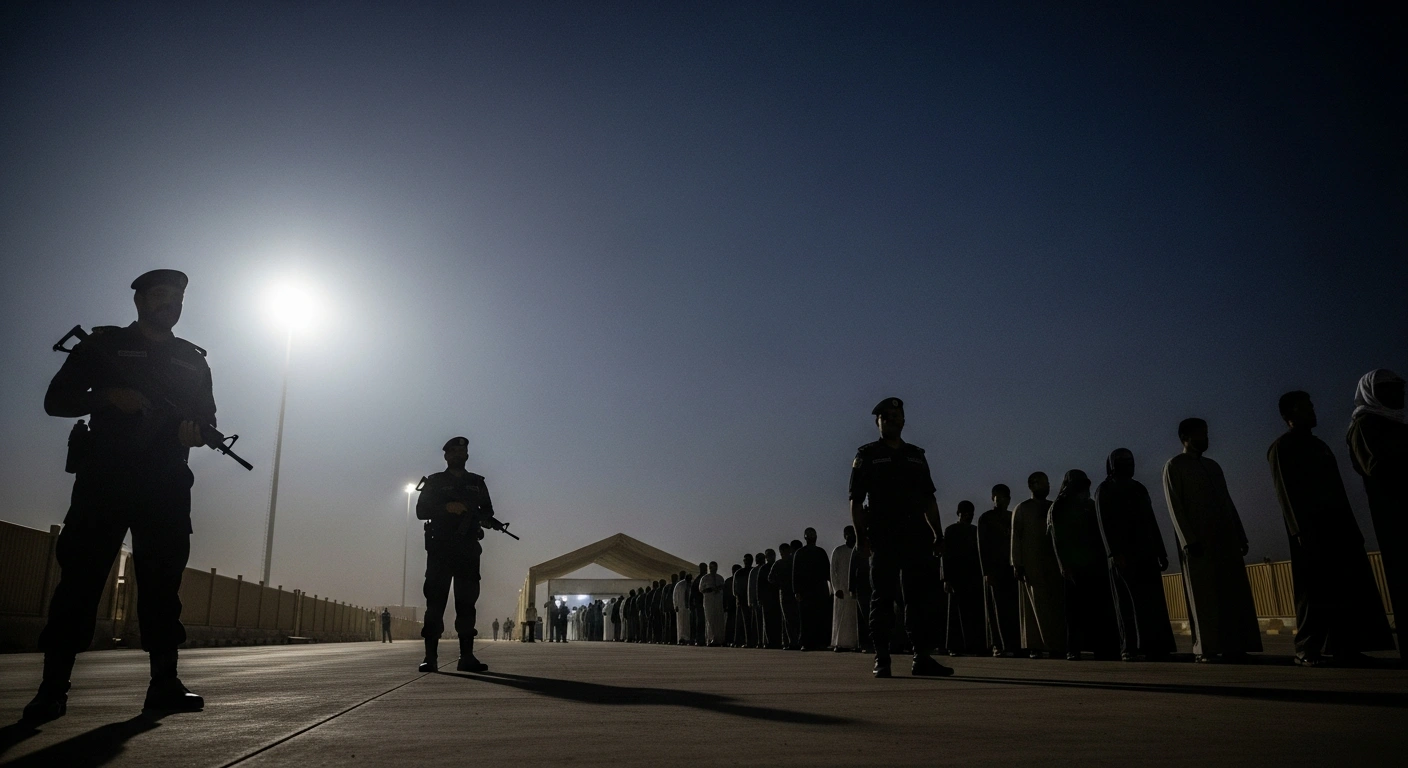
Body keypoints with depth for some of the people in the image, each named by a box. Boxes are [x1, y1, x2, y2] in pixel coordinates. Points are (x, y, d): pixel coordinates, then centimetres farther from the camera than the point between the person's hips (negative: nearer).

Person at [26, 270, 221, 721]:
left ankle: (164, 683, 1)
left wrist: (198, 432, -7)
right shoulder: (103, 345, 10)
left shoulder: (193, 361, 18)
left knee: (163, 581, 0)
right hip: (104, 478, -2)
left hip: (166, 486, 2)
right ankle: (52, 688, 0)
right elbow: (56, 399, 5)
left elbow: (208, 418, 17)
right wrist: (109, 395, -14)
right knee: (81, 576, -5)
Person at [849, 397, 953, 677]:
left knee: (918, 598, 4)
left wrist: (938, 534, 7)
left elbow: (929, 500, 17)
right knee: (882, 598, -2)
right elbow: (856, 501, -1)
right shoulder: (867, 455, 5)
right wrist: (861, 537, -12)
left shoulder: (916, 455, 17)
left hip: (916, 537, 4)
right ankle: (881, 660, 3)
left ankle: (921, 658, 8)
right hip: (882, 538, -4)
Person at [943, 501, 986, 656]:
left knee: (976, 611, -3)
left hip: (974, 576, 3)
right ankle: (956, 647, -3)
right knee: (958, 612, -4)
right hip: (957, 576, -3)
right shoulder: (951, 530, 4)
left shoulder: (976, 530, 15)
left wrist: (983, 574, 5)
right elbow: (946, 556, -1)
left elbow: (980, 554, 13)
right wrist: (947, 578, -9)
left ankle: (977, 645, -2)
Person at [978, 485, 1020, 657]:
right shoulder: (986, 518, 5)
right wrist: (986, 571, -10)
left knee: (1013, 607, -2)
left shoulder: (1013, 518, 16)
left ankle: (1015, 644, 0)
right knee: (997, 608, -5)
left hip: (1011, 567, 3)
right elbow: (982, 546, -1)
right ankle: (999, 645, -6)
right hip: (994, 568, -3)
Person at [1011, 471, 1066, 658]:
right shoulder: (1022, 509, 4)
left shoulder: (1053, 508, 16)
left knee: (1055, 604, -2)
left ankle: (1056, 645, -1)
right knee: (1036, 606, -5)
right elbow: (1015, 537, 0)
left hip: (1052, 562, 4)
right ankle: (1034, 646, -5)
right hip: (1031, 563, -4)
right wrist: (1017, 564, -9)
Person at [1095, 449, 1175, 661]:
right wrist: (1114, 553, -18)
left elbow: (1151, 522, 20)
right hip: (1122, 554, -4)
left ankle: (1155, 646, -5)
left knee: (1153, 599, -4)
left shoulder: (1139, 488, 21)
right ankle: (1129, 647, -6)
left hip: (1145, 553, 5)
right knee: (1127, 601, -6)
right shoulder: (1104, 490, 5)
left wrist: (1161, 552, 11)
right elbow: (1104, 523, -6)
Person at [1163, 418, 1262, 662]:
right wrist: (1188, 540, -16)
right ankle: (1206, 648, -1)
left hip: (1226, 538, 6)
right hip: (1199, 541, -6)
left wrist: (1241, 534, 8)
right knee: (1205, 595, -4)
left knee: (1235, 593, 2)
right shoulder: (1174, 466, 1)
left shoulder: (1213, 466, 20)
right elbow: (1174, 506, -7)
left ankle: (1234, 646, 4)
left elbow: (1227, 502, 17)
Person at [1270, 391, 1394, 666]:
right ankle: (1306, 650, 0)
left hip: (1337, 524, 7)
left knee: (1349, 587, 1)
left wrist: (1350, 525, 12)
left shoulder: (1319, 444, 21)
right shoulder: (1282, 448, -2)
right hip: (1310, 528, -7)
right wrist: (1301, 531, -18)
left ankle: (1346, 648, 5)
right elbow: (1286, 493, -10)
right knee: (1315, 591, -6)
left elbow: (1336, 487, 20)